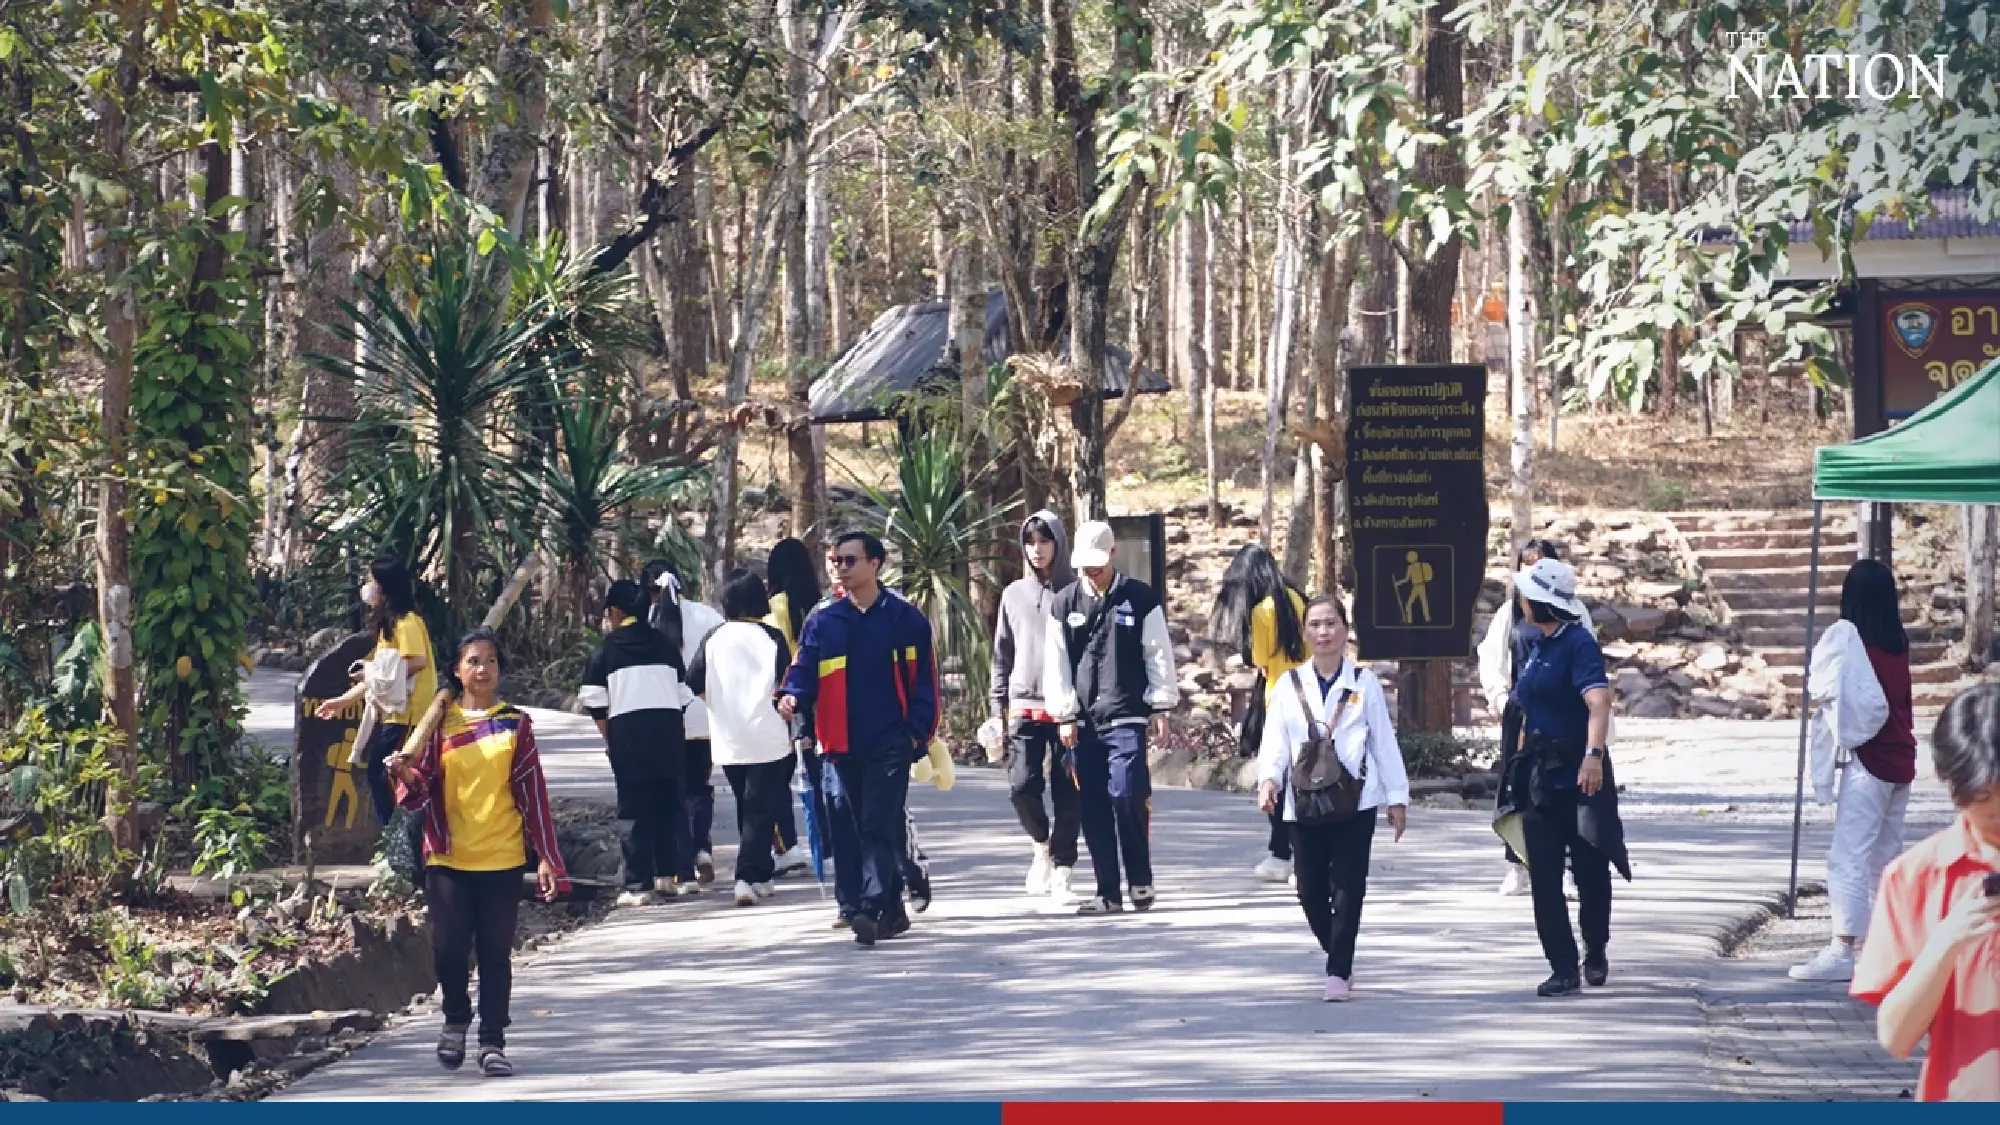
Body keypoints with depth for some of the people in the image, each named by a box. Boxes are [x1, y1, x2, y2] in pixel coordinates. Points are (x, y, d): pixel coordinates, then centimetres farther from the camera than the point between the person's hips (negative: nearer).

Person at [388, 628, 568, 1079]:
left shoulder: (515, 724, 4)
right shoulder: (439, 724, 5)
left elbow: (532, 793, 3)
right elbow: (422, 791, 4)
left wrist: (546, 858, -1)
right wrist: (407, 775, -19)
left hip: (502, 858, 0)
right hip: (448, 856, 0)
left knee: (496, 953, 2)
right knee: (448, 946, -7)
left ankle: (493, 1042, 9)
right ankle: (456, 1020, 18)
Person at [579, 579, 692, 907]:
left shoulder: (607, 649, 1)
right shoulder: (665, 645, 10)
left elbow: (596, 703, -2)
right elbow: (682, 695, 11)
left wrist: (610, 739, 7)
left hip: (628, 732, -3)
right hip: (668, 729, 3)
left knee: (633, 809, -1)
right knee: (667, 803, 15)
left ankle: (639, 884, -3)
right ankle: (666, 874, 19)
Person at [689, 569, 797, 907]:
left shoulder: (713, 640, 1)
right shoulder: (772, 638, -6)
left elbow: (693, 684, 1)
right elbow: (785, 687, -8)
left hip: (728, 741, 3)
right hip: (768, 738, -3)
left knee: (747, 807, 17)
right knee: (761, 809, -1)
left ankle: (760, 875, 22)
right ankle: (748, 877, -13)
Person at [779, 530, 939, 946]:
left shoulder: (905, 619, 1)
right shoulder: (822, 623, 10)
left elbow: (924, 681, 2)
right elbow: (805, 670, 4)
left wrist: (918, 732, -6)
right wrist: (791, 696, -18)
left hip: (890, 745, -4)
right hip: (840, 747, 4)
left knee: (880, 826, -12)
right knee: (847, 832, 6)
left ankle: (872, 908, -19)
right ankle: (890, 910, 15)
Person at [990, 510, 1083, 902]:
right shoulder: (1014, 594, 11)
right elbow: (1002, 654, 14)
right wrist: (998, 707, 9)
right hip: (1024, 707, 2)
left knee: (1067, 793, -3)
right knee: (1022, 785, -10)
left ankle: (1061, 870, 6)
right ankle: (1041, 842, 17)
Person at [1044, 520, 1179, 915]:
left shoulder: (1140, 598, 2)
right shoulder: (1065, 604, 8)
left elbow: (1159, 655, 3)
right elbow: (1056, 663, 7)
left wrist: (1161, 706, -1)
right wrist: (1064, 715, 1)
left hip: (1127, 718, -3)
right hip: (1083, 722, 3)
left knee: (1126, 794, -14)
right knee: (1093, 806, 1)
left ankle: (1141, 880, 3)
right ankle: (1108, 892, 7)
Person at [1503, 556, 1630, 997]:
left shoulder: (1578, 644, -13)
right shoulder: (1538, 647, 13)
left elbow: (1598, 702, -28)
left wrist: (1593, 755, -41)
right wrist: (1521, 767, 21)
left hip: (1578, 774, -8)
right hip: (1540, 777, 8)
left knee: (1590, 870, 6)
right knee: (1544, 876, 0)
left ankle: (1595, 953, 27)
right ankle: (1563, 968, 2)